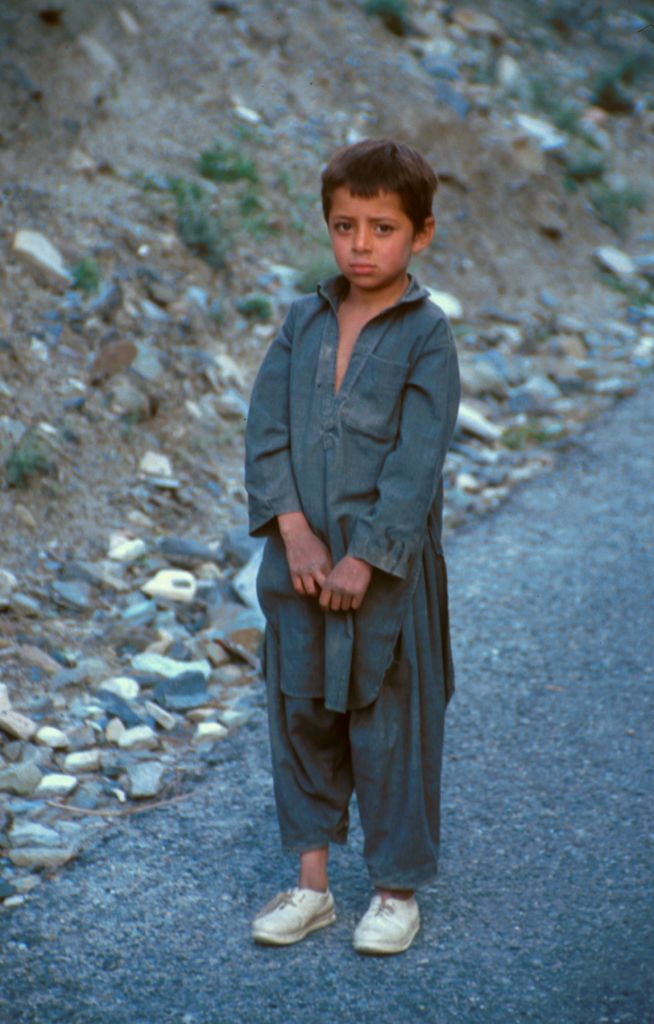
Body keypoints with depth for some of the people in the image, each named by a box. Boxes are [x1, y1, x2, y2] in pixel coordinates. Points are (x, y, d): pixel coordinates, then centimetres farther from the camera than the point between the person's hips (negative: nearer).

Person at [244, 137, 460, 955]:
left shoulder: (426, 335, -8)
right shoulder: (303, 322, 5)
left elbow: (417, 461, -13)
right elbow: (265, 430, 1)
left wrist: (364, 559, -16)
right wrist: (294, 530, -10)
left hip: (389, 565, -4)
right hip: (299, 558, 4)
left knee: (389, 726, 5)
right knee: (300, 715, 11)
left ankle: (397, 889, 21)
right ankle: (311, 882, 25)